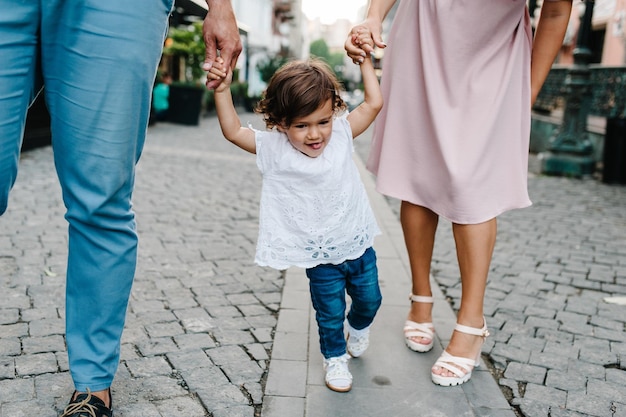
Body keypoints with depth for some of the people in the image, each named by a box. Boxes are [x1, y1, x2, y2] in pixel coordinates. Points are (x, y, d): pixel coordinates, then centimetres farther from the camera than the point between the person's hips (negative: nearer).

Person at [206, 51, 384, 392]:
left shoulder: (341, 134, -7)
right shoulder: (274, 149, -13)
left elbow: (373, 104, -5)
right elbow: (233, 131, -14)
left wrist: (364, 60, -4)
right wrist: (222, 90, -24)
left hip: (358, 243, 3)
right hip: (321, 257, -3)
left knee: (369, 298, 20)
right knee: (330, 313, 9)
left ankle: (357, 327, 54)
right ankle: (335, 357, 37)